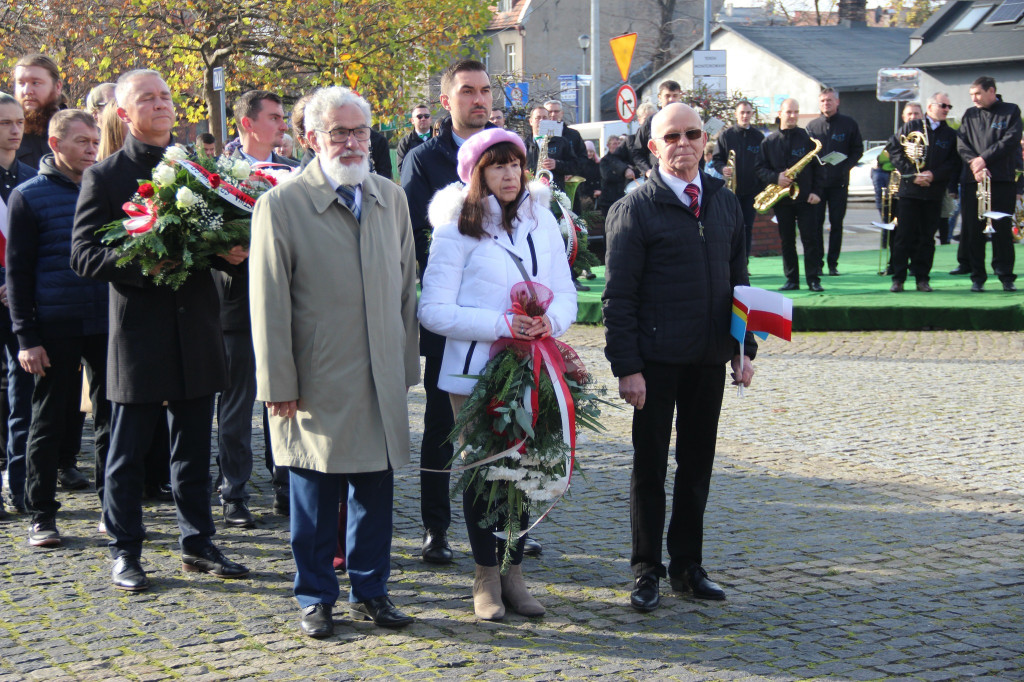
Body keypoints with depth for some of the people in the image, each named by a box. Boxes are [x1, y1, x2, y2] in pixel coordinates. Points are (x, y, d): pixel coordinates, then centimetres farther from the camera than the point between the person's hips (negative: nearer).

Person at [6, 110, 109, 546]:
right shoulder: (29, 196, 0)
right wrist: (26, 337, -8)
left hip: (106, 324, 3)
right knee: (49, 420, 4)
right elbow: (18, 271, -1)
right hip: (55, 327, -3)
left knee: (111, 417, 6)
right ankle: (42, 515, 12)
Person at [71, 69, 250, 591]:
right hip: (138, 332, -4)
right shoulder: (104, 177, -1)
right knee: (128, 452, 3)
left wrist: (230, 252, -7)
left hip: (196, 330, 4)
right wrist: (143, 263, -22)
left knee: (193, 448, 12)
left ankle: (197, 543, 23)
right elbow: (84, 256, -8)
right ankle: (125, 552, 14)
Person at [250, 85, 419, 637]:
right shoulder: (281, 205, -6)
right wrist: (278, 383, -9)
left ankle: (371, 591, 25)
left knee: (376, 490, 10)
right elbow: (268, 304, -7)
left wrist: (407, 365, 11)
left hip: (381, 382, 4)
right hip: (317, 382, -4)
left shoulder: (391, 198, 9)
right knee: (314, 495, 6)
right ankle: (315, 598, 21)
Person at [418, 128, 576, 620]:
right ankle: (487, 577, 14)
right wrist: (502, 325, -19)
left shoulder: (541, 220, 8)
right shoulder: (457, 229, -6)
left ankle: (514, 573, 17)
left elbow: (565, 294, 11)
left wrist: (550, 321, -12)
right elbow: (434, 311, -11)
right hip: (475, 369, -4)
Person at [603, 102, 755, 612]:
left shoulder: (725, 203, 10)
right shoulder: (635, 209, -6)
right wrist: (626, 366, -14)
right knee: (650, 466, 4)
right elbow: (618, 296, -9)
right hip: (657, 359, -5)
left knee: (697, 465, 12)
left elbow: (738, 279, 15)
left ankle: (687, 565, 24)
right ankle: (646, 571, 15)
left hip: (710, 358, 5)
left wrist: (745, 347, 8)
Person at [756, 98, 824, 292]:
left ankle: (813, 279, 0)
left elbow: (817, 166, 4)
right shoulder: (768, 142, 6)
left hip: (805, 197, -2)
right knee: (787, 240, 6)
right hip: (782, 200, 2)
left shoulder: (807, 138, 4)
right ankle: (791, 279, 12)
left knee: (810, 238, -4)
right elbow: (760, 168, 5)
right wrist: (775, 178, -13)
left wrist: (816, 191, -6)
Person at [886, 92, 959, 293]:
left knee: (927, 238, 4)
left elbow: (954, 163, 5)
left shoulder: (950, 135, 11)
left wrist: (934, 175, -12)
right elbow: (893, 150, -1)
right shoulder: (910, 127, 5)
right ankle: (898, 278, 1)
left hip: (934, 193, 2)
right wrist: (912, 174, -9)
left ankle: (922, 279, 10)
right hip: (909, 191, -2)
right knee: (904, 236, -3)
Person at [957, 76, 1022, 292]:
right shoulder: (970, 115, 15)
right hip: (972, 181, 3)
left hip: (1003, 179, -3)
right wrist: (974, 163, -11)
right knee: (974, 230, 0)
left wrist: (984, 158, -13)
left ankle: (1006, 276, 2)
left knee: (1002, 229, -4)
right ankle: (977, 277, 6)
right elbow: (962, 144, 7)